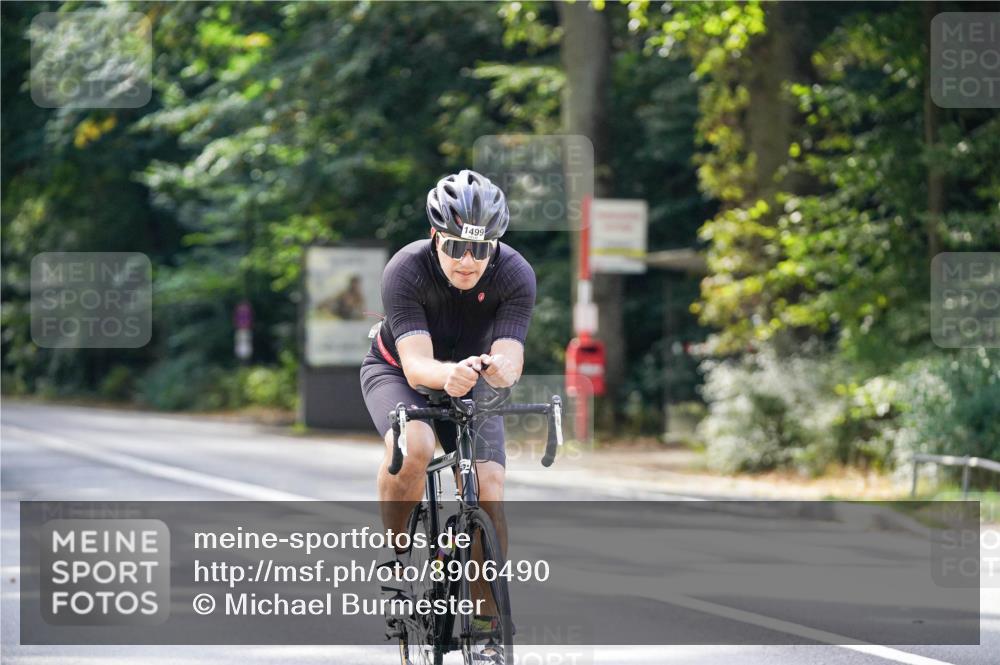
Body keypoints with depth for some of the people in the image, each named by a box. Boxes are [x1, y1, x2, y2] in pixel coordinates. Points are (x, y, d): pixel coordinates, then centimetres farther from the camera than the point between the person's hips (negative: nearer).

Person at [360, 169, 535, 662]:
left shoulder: (515, 275, -25)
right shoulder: (406, 270, -31)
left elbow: (510, 361, -33)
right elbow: (416, 363, -38)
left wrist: (498, 368, -58)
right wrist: (448, 375, -61)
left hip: (470, 382, 2)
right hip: (396, 372, -2)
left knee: (489, 489, -17)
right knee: (412, 446, -35)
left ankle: (489, 623, -4)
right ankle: (393, 556, -11)